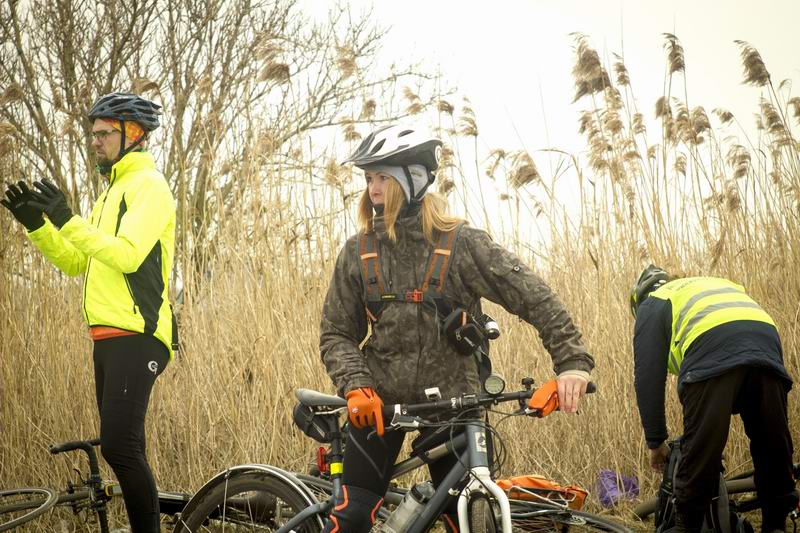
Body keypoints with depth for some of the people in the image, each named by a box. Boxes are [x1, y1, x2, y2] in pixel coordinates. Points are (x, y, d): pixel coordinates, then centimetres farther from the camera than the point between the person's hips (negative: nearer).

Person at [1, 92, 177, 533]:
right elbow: (76, 264, 19)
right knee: (123, 451, 11)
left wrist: (67, 220, -24)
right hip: (109, 337, 10)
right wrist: (36, 224, 6)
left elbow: (128, 255, -22)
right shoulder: (113, 192, 23)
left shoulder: (148, 185, -7)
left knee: (118, 446, -17)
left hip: (137, 336, -10)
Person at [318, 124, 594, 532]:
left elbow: (532, 295, -10)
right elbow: (336, 333, 3)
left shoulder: (461, 243, -7)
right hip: (380, 401, 1)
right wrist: (355, 387, -15)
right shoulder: (359, 251, 0)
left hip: (451, 401, -1)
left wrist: (572, 360, -20)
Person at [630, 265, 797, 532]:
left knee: (699, 454, -2)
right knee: (774, 452, 12)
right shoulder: (719, 285, 45)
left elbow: (648, 377, 16)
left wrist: (655, 441, 22)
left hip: (714, 359, -5)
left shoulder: (652, 304, 27)